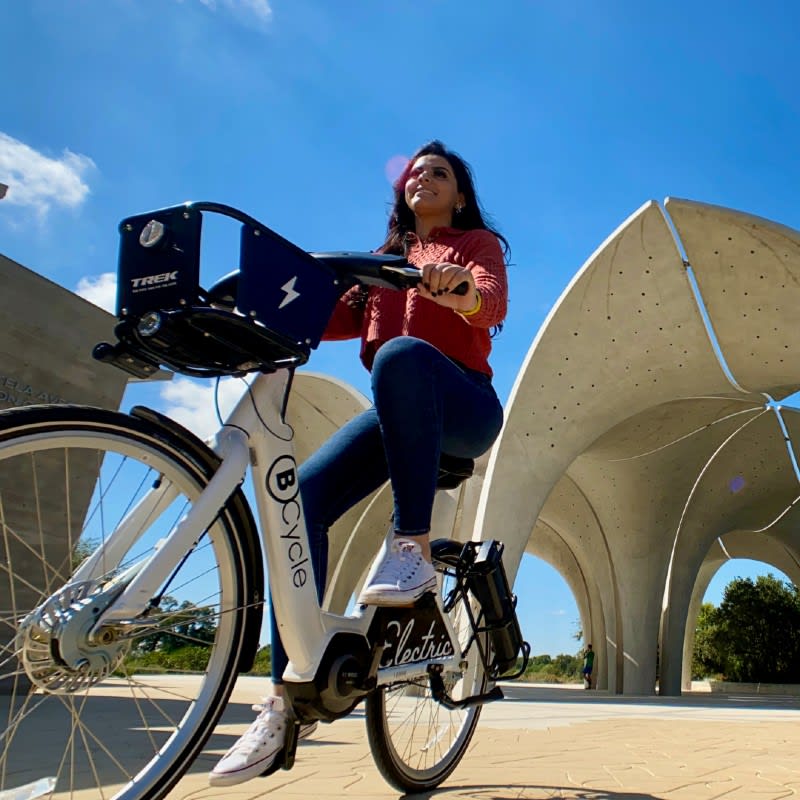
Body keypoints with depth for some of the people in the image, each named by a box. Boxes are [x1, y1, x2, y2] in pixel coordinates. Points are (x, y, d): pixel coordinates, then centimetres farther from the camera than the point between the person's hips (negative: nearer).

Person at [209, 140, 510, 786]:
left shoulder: (477, 242, 11)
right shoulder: (389, 259, 27)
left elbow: (493, 303, -12)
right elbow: (342, 316, 11)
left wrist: (458, 290, -36)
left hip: (463, 407, -5)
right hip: (397, 416, 5)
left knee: (402, 353, -38)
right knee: (304, 495, -20)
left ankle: (414, 548, -34)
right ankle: (290, 697, -15)